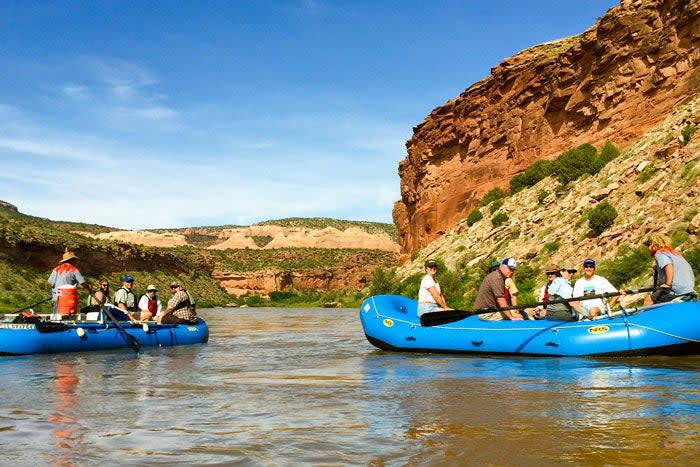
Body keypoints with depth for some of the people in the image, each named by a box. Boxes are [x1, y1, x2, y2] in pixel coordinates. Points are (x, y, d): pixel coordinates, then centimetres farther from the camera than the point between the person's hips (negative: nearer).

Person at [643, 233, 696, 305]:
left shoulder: (659, 254, -7)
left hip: (677, 291, -10)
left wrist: (667, 284, -25)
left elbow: (669, 267, -25)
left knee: (648, 300, -4)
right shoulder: (673, 252, 22)